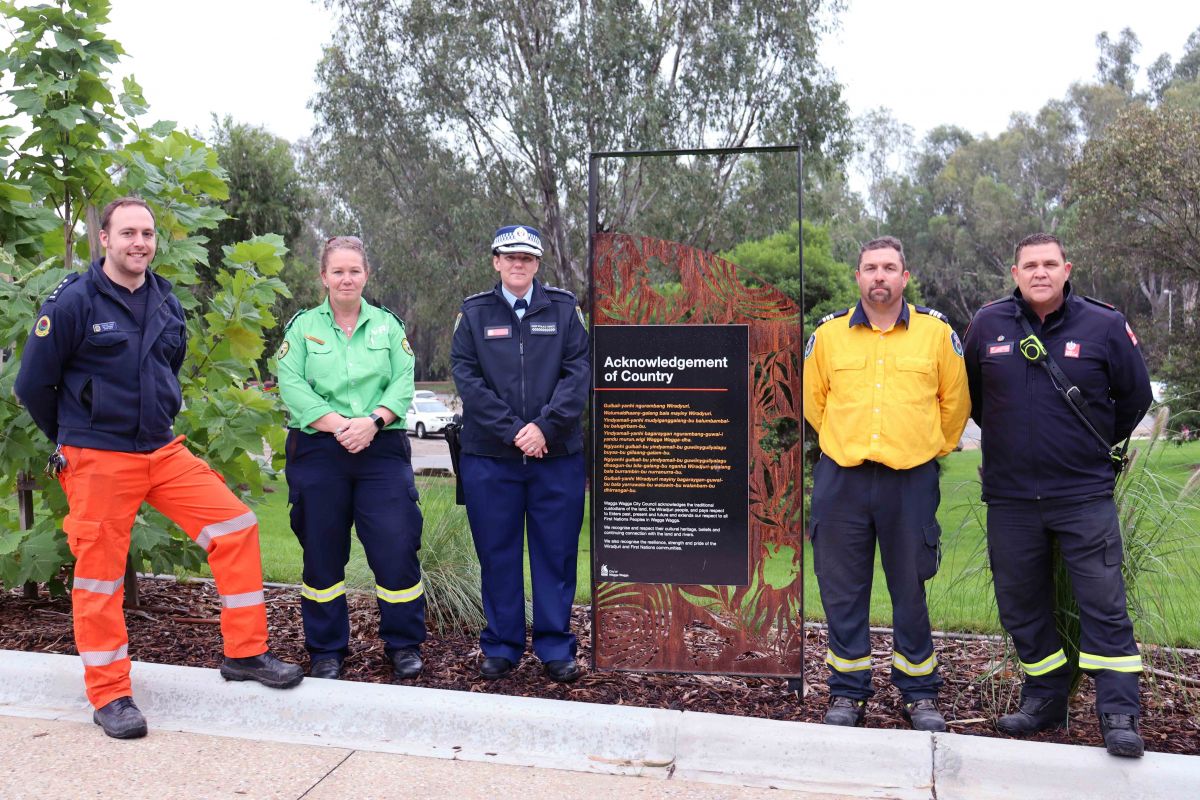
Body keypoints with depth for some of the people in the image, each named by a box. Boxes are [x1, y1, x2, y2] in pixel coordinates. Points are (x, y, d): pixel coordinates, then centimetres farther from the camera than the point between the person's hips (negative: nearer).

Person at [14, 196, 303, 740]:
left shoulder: (165, 301, 8)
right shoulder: (73, 301, -10)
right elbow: (32, 384, -4)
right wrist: (70, 440, 7)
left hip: (163, 451, 6)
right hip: (98, 460, -5)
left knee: (236, 525, -2)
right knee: (100, 573, 1)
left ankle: (244, 653, 9)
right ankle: (109, 696, 16)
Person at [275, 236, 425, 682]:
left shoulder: (388, 325, 11)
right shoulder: (302, 326, 8)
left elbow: (403, 384, 3)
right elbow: (291, 386, -4)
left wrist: (373, 421, -14)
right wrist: (338, 425, -14)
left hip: (382, 451, 0)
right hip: (317, 453, 0)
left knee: (396, 546, -3)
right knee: (322, 553, 7)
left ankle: (404, 644, 14)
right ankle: (326, 649, 22)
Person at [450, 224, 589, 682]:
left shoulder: (563, 309, 7)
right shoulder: (474, 314, 7)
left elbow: (579, 372, -1)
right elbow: (466, 377, -2)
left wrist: (544, 426, -14)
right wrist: (512, 430, -12)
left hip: (557, 455, 0)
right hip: (490, 456, 0)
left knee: (556, 552, 5)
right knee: (497, 553, 7)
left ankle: (556, 647, 17)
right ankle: (501, 646, 20)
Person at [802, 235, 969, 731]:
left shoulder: (936, 332, 2)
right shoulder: (828, 334, 5)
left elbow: (954, 402, 11)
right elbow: (813, 402, 15)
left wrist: (930, 448, 14)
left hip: (911, 480, -1)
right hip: (841, 480, 1)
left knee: (910, 590, 7)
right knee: (842, 591, 7)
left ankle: (919, 693, 24)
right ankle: (848, 692, 21)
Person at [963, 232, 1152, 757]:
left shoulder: (1104, 326, -3)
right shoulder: (987, 325, 2)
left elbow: (1134, 397, 11)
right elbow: (971, 395, 18)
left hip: (1084, 495, -2)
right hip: (1009, 496, 3)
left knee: (1104, 604, -4)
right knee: (1021, 606, 10)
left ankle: (1119, 714, 6)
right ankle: (1044, 700, 26)